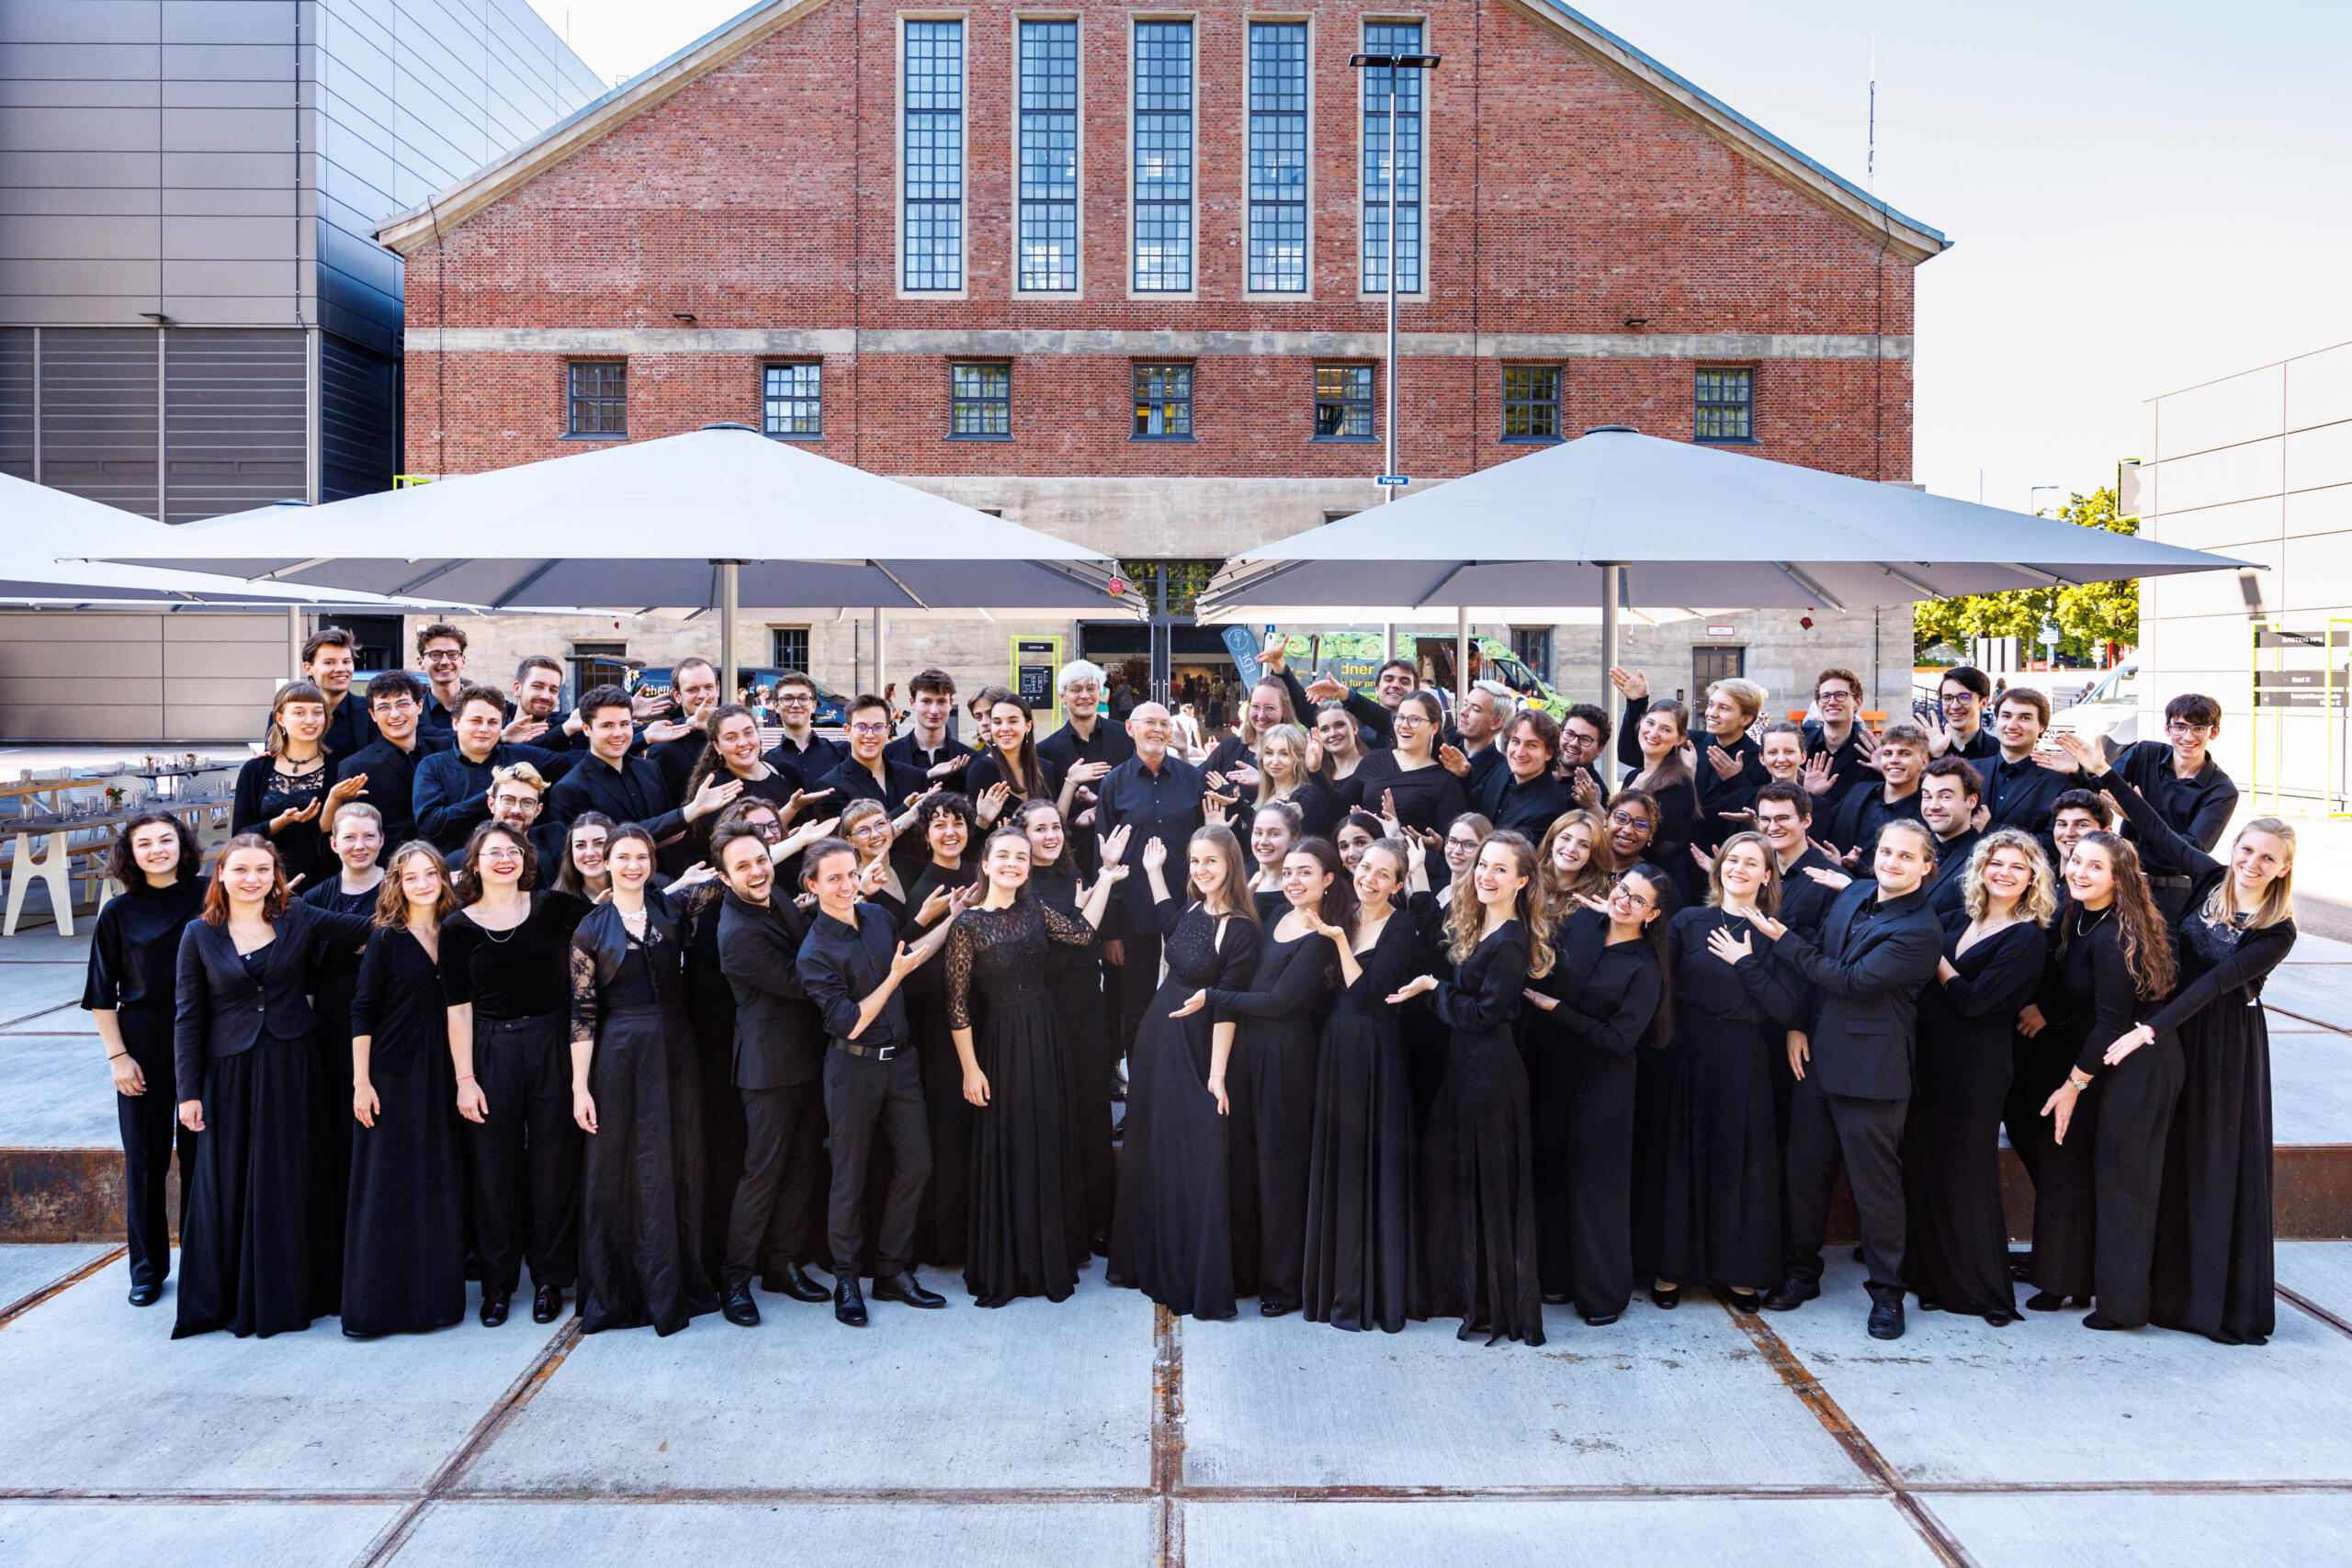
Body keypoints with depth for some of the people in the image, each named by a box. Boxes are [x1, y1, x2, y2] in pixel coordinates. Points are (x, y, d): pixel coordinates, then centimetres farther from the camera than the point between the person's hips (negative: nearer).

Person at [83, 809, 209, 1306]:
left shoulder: (209, 897, -2)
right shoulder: (119, 913, 0)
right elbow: (102, 996, 3)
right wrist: (118, 1056, -2)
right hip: (143, 1046, 1)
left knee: (200, 1152, 5)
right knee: (145, 1158, 8)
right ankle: (147, 1268, 21)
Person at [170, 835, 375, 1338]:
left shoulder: (300, 920, 1)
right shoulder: (200, 934, 1)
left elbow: (376, 928, 2)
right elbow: (188, 1017, 1)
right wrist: (188, 1091, -3)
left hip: (292, 1068, 0)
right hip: (230, 1071, 0)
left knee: (290, 1180, 7)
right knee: (228, 1185, 7)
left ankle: (286, 1295, 19)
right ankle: (223, 1298, 21)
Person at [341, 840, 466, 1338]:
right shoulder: (387, 939, -5)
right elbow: (362, 1012, -6)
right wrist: (361, 1082, -12)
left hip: (440, 1073, 5)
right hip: (393, 1073, -5)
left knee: (439, 1184, 8)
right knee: (387, 1185, -1)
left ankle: (433, 1294, 18)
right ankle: (376, 1302, 8)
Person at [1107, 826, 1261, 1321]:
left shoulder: (1241, 930, -17)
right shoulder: (1193, 911, 4)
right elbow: (1168, 924, 28)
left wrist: (1217, 1073, -19)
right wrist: (1153, 870, 24)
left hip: (1196, 1051, -8)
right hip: (1157, 1038, 8)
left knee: (1196, 1162, -2)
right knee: (1152, 1154, 16)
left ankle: (1201, 1285, 10)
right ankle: (1153, 1263, 32)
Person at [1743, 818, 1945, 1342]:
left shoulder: (1921, 932, -15)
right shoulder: (1853, 895, 9)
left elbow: (1851, 981, -19)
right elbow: (1818, 959, 14)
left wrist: (1783, 940, -13)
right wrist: (1798, 1025, 3)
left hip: (1869, 1071, -7)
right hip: (1816, 1057, 7)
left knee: (1876, 1184, 3)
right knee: (1806, 1171, 14)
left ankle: (1887, 1292, 19)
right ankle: (1802, 1272, 28)